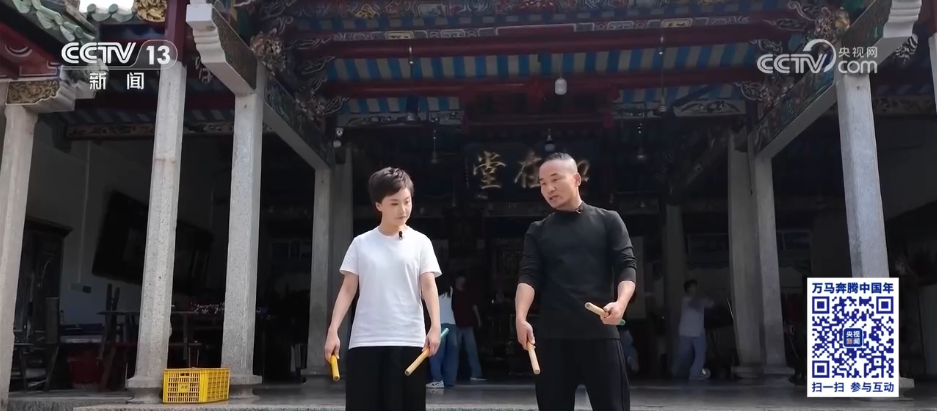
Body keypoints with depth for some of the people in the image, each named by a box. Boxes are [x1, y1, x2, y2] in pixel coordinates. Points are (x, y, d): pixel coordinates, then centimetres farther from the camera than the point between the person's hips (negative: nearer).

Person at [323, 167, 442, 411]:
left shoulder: (420, 242, 5)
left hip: (409, 341, -1)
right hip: (365, 341, 1)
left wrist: (435, 326, -17)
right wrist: (333, 330, -3)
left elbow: (428, 286, -2)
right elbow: (348, 289, 7)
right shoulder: (361, 243, 7)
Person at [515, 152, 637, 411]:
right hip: (552, 336, 2)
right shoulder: (538, 232, 13)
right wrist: (521, 317, -17)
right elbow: (529, 276, 2)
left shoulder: (608, 221, 8)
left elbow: (626, 266, 1)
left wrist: (621, 302, -20)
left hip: (600, 333, -2)